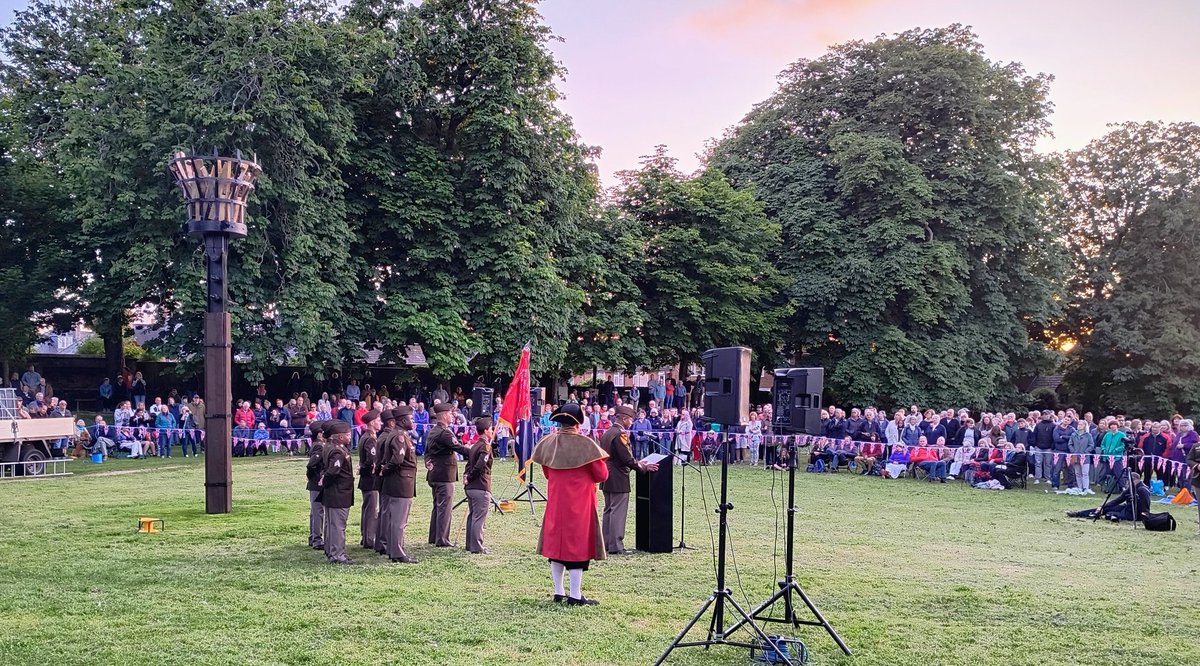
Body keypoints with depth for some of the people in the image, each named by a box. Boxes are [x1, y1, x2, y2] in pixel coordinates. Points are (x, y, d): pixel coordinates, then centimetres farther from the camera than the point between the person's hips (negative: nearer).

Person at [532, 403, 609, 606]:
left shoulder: (547, 443, 1)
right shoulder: (585, 444, -15)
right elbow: (602, 475, -9)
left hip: (555, 503, 5)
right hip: (579, 504, -5)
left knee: (556, 542, 13)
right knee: (577, 544, 1)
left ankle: (559, 592, 20)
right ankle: (575, 596, 3)